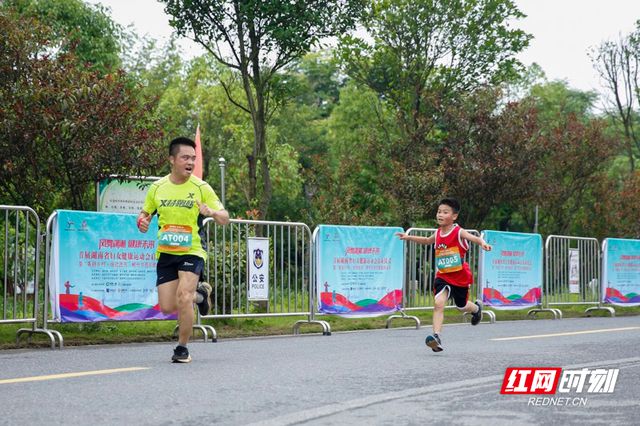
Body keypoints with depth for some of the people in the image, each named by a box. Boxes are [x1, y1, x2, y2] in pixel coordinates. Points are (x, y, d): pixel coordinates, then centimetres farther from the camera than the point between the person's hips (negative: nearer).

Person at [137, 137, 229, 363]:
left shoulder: (201, 187, -6)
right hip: (165, 253, 4)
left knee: (183, 298, -22)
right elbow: (145, 212, 18)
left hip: (192, 252, -3)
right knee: (167, 307, 0)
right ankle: (199, 293, 33)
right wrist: (142, 222, -7)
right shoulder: (157, 187, 2)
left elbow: (224, 219, -6)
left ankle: (182, 348, -1)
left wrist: (212, 212, -29)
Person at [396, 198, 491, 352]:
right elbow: (427, 240, 25)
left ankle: (476, 308, 54)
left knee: (462, 306, 17)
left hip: (460, 277, -3)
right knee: (438, 303, -20)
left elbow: (475, 238, -32)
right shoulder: (438, 234, 2)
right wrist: (409, 237, 21)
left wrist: (482, 243, -54)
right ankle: (437, 337, -24)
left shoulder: (459, 232, -14)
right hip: (443, 276, 3)